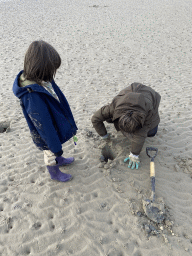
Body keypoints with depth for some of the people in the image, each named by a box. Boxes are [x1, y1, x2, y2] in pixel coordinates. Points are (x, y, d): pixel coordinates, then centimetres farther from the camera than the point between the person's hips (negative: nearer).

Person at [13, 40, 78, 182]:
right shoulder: (33, 97, -41)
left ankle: (60, 159, 63)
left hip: (56, 125, 7)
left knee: (56, 151, 34)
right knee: (51, 154, 23)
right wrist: (55, 146, -17)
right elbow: (44, 126, -30)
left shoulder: (41, 80, -15)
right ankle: (55, 173, 51)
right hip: (48, 136, -7)